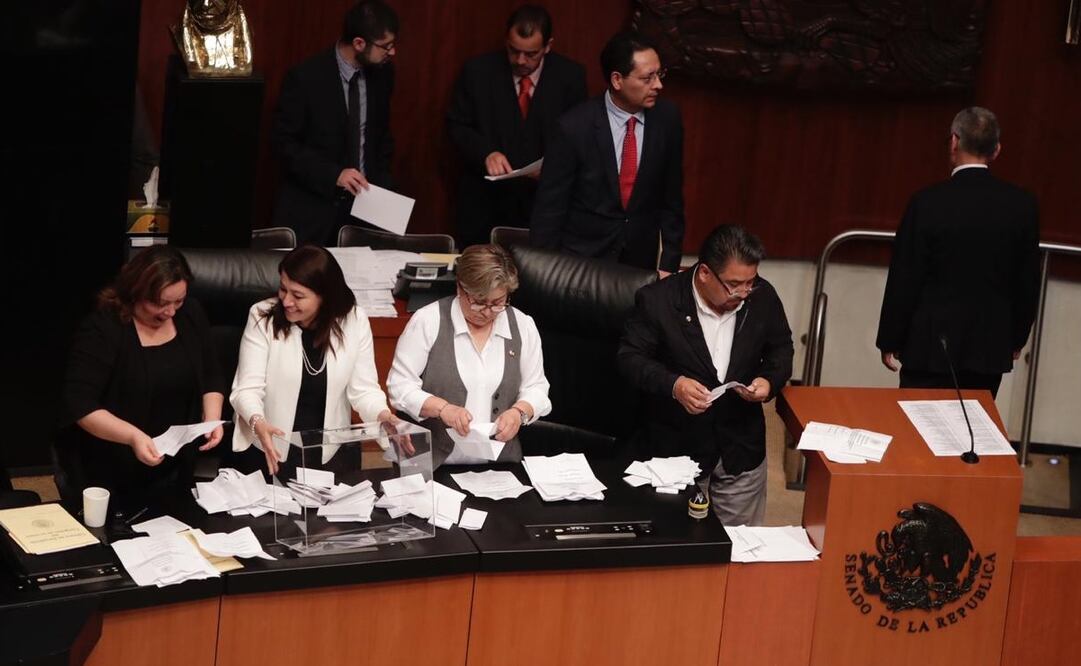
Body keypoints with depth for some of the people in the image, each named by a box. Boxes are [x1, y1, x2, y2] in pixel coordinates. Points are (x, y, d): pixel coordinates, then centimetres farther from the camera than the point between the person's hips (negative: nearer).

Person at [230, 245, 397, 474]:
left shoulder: (354, 321, -2)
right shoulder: (263, 316, -8)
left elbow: (363, 388, 0)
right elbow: (248, 388, -11)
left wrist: (382, 415, -21)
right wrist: (258, 423, -32)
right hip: (270, 451, -1)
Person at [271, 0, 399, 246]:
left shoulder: (382, 73, 0)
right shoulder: (306, 77, -16)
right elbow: (283, 141, -12)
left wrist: (381, 184, 2)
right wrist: (333, 174, -21)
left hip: (364, 202, 4)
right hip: (312, 207, -4)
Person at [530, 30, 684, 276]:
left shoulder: (667, 119, -7)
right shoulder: (575, 127, -16)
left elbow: (671, 199, 2)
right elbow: (549, 207, -10)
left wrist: (669, 264, 1)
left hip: (641, 260, 3)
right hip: (581, 256, -3)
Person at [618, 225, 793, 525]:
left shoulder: (763, 297, -6)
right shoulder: (658, 300, -16)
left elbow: (780, 348, 9)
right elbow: (630, 357, -10)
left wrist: (770, 380, -12)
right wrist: (673, 384, -26)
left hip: (741, 447, 3)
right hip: (676, 448, -3)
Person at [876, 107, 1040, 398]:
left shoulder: (928, 202, -11)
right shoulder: (1022, 205, -1)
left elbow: (904, 280, -7)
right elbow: (1029, 280, 7)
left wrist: (889, 341, 3)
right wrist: (1016, 338, 19)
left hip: (932, 345, -3)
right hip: (991, 348, 3)